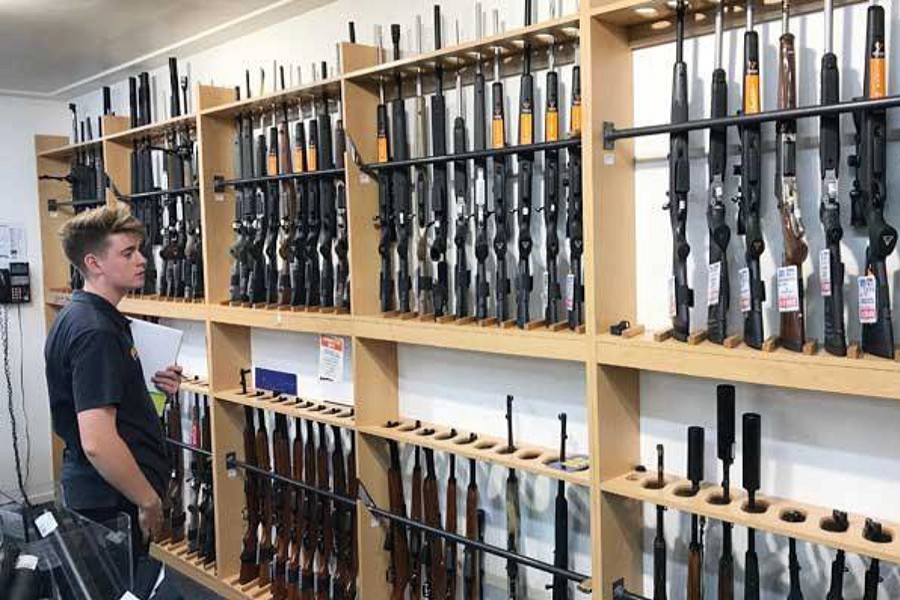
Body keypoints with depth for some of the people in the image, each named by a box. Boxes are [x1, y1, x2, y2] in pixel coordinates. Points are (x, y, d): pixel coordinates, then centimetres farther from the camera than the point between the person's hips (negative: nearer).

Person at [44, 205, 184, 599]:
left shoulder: (79, 316, 7)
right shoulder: (95, 332, -24)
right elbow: (97, 442, -29)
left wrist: (152, 386, 4)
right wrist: (149, 500, -17)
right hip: (113, 500, -9)